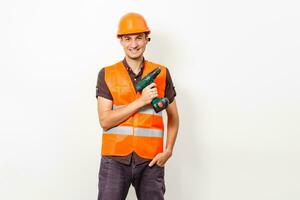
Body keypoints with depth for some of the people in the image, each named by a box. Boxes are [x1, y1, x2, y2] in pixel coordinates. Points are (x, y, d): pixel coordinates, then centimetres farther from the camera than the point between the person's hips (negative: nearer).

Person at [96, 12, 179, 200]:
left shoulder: (161, 73, 6)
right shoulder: (107, 74, 2)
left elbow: (173, 116, 14)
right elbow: (105, 121, -5)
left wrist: (168, 151, 2)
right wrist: (141, 101, -13)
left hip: (151, 160, 1)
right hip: (116, 159, -1)